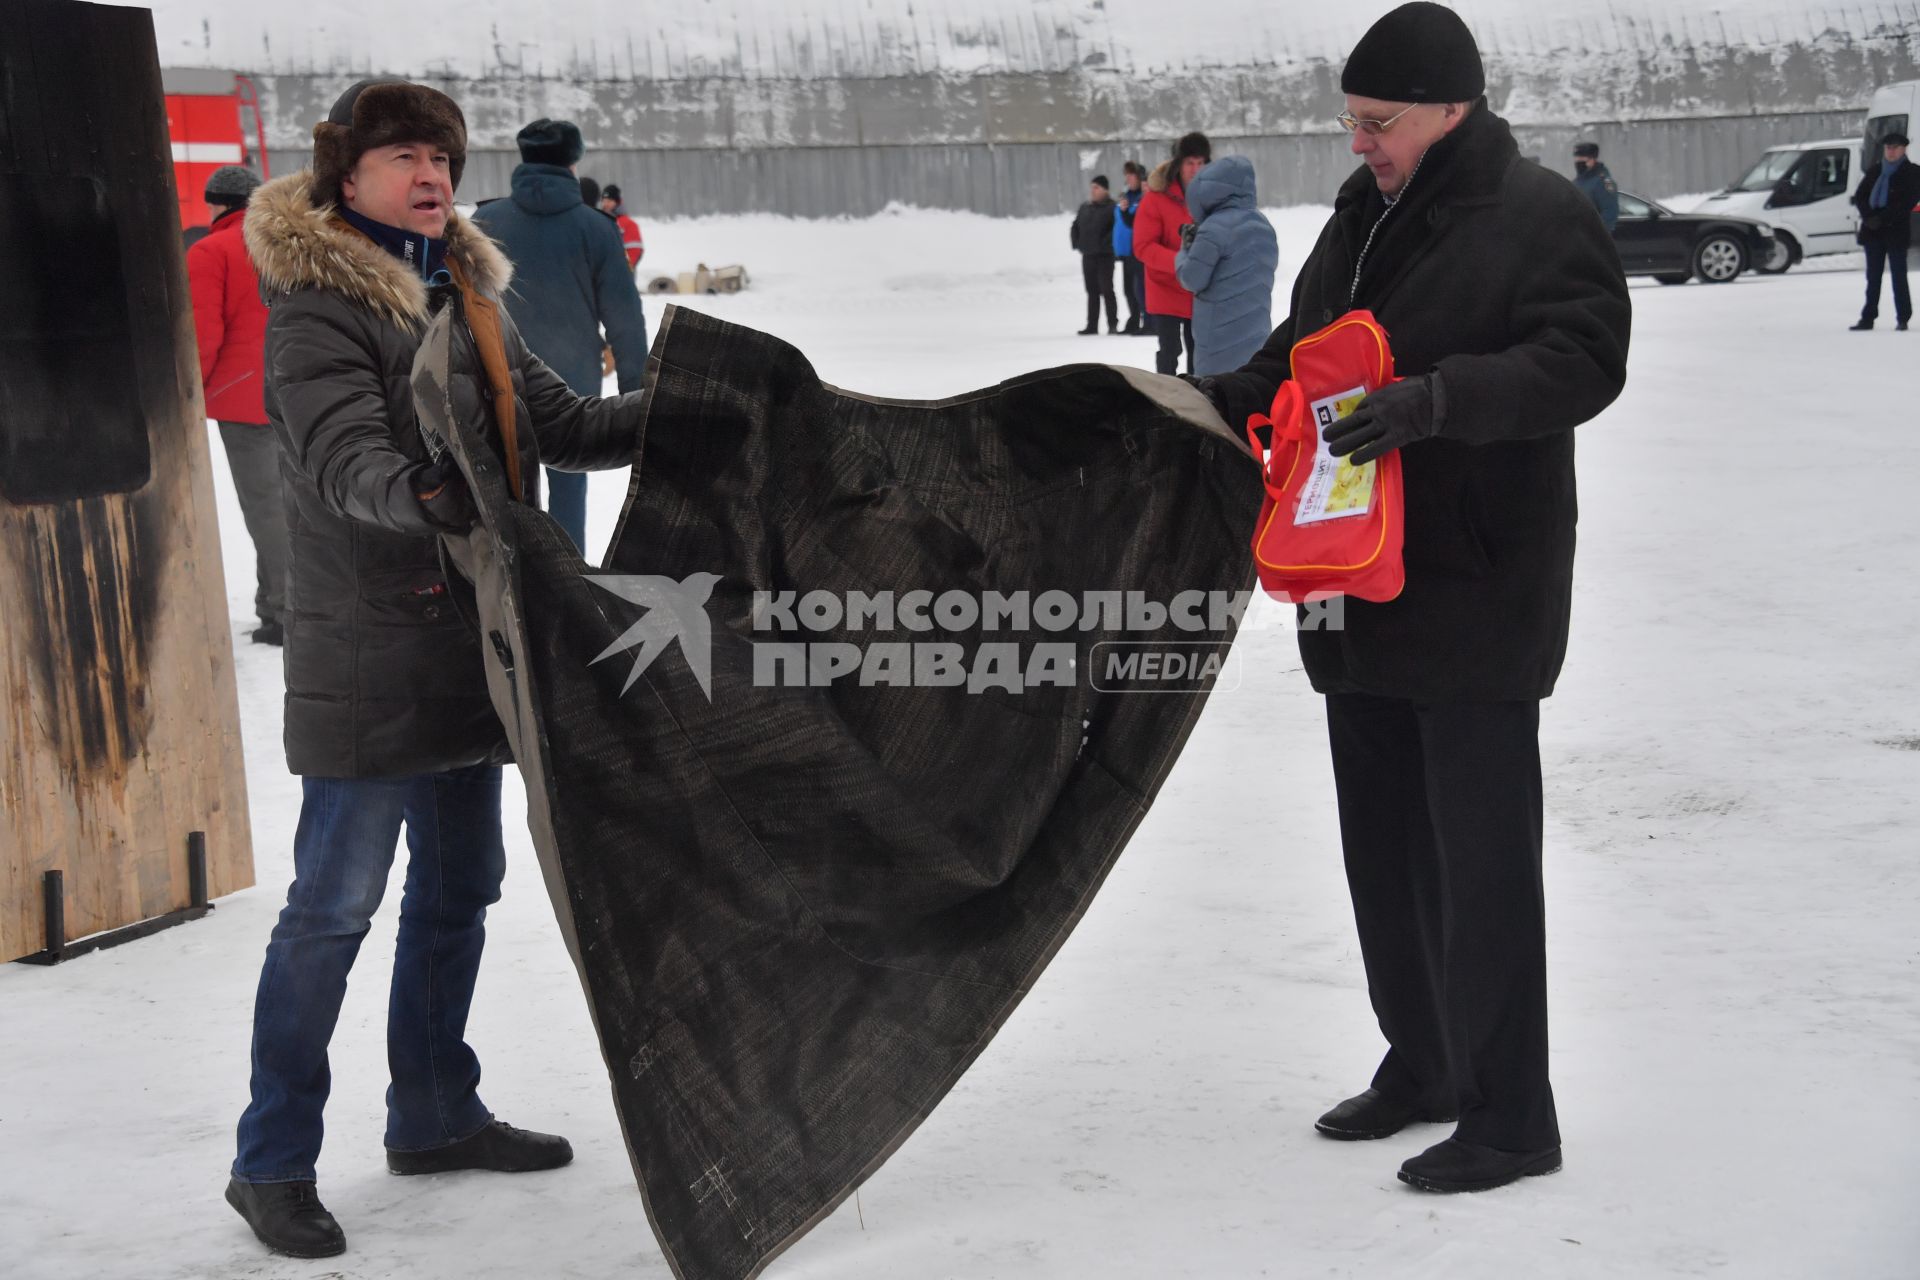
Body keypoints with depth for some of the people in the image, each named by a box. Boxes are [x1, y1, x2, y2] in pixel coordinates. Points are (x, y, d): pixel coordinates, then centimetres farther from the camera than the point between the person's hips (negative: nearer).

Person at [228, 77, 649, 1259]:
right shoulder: (318, 307, -11)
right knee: (335, 906, -4)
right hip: (368, 659, -8)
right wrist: (416, 494, -46)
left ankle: (435, 1115, 33)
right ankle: (273, 1162, 7)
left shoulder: (467, 297, 14)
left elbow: (563, 427, 16)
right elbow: (342, 459, -26)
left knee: (460, 886, 17)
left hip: (467, 644, 9)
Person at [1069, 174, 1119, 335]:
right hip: (1087, 255, 7)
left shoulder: (1111, 207, -8)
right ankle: (1092, 325, 15)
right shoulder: (1085, 208, 14)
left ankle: (1113, 324, -3)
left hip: (1105, 255, -7)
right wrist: (1077, 244, 12)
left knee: (1106, 289, -7)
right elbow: (1075, 227, 24)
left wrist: (1106, 243, -19)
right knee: (1092, 291, 10)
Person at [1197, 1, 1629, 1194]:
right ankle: (1421, 1062, 31)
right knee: (1382, 842, 16)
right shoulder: (1362, 220, 14)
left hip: (1477, 596, -8)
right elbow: (1300, 356, 24)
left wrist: (1440, 398, -34)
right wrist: (1220, 398, 6)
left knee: (1479, 856, -4)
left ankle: (1509, 1115, 6)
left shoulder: (1543, 217, -10)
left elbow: (1585, 360, -21)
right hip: (1361, 591, 9)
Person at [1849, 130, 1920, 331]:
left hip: (1896, 231, -4)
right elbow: (1859, 197, 10)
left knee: (1898, 276, -4)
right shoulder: (1874, 172, 15)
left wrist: (1882, 218, -15)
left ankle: (1902, 319, -1)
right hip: (1873, 231, 5)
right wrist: (1869, 217, -8)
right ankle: (1867, 318, 11)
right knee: (1873, 277, 8)